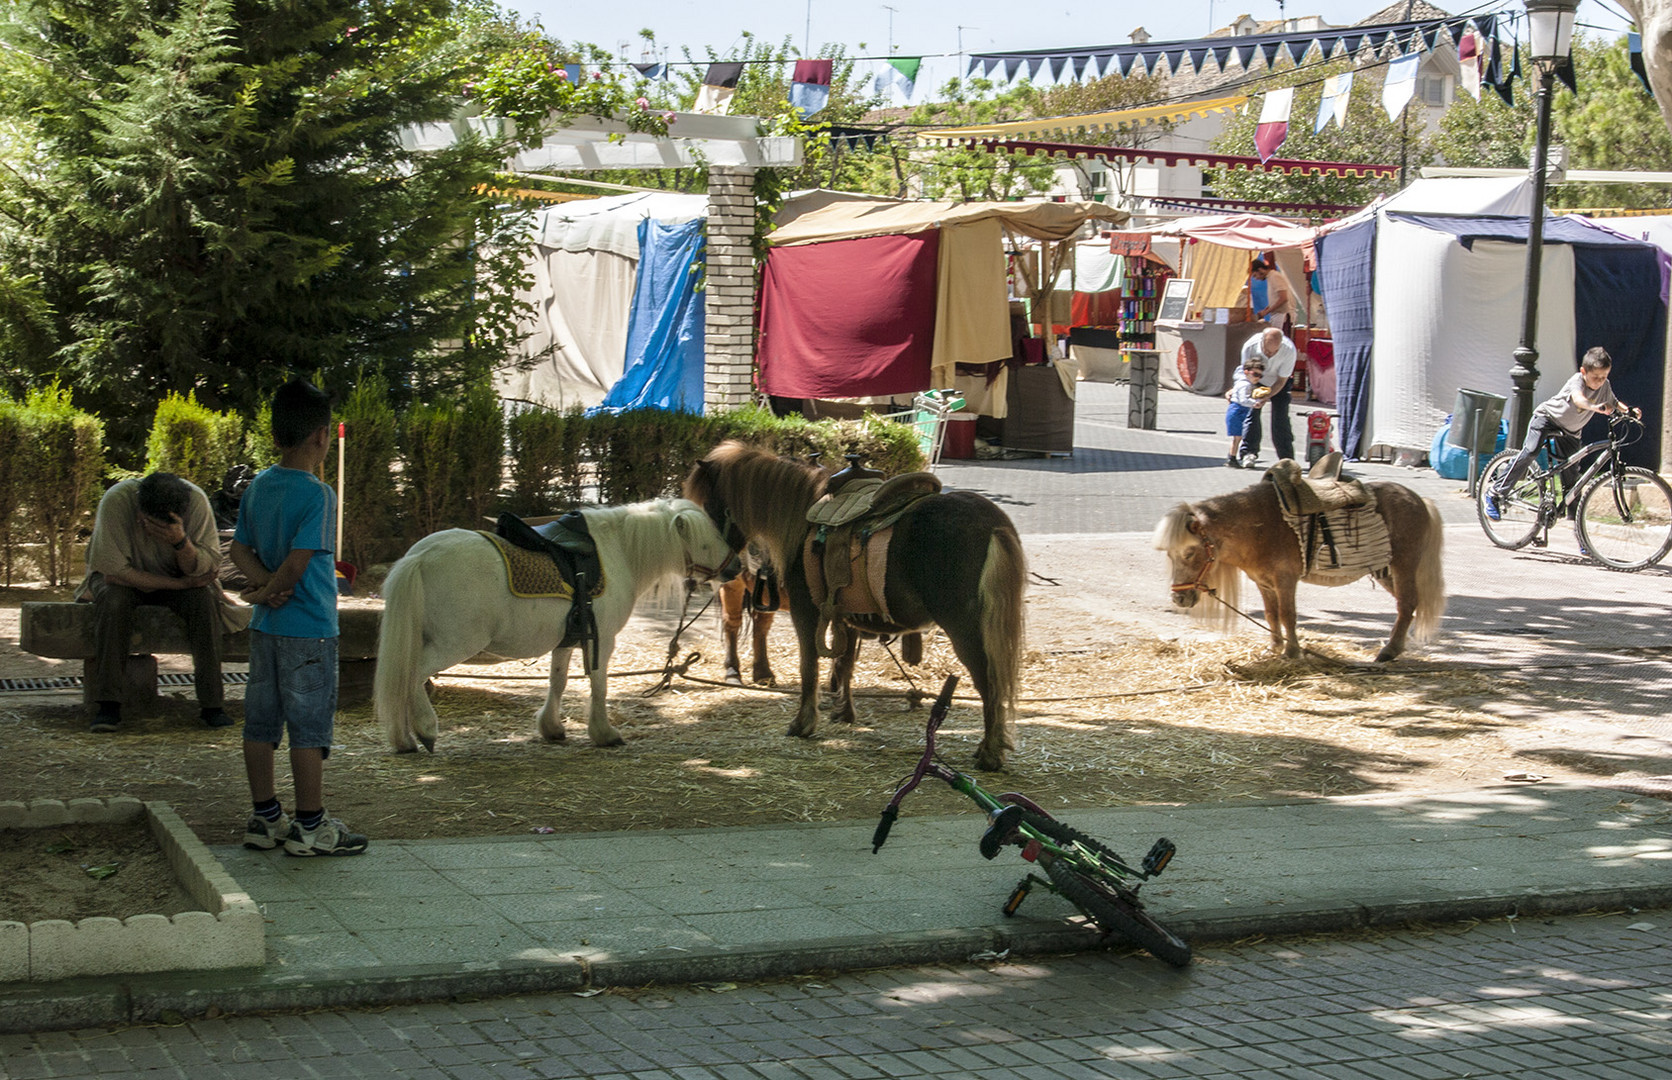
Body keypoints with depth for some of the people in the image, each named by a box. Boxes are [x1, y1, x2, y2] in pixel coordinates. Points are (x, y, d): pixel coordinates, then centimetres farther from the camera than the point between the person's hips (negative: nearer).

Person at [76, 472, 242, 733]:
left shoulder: (197, 501, -26)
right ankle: (108, 706, -29)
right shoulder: (116, 501, -31)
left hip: (179, 576, 1)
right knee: (114, 601, -34)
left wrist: (180, 541, -44)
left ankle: (212, 704, -21)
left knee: (204, 601, -29)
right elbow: (114, 571, -29)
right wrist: (180, 583, -27)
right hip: (129, 578, -1)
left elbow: (206, 570, -23)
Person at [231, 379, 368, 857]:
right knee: (310, 727, -1)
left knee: (261, 723, 11)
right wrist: (271, 591, -5)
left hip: (265, 625, 8)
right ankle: (310, 826, 4)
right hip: (309, 629, -7)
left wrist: (266, 585, -6)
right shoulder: (316, 495, -16)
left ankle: (264, 818, 19)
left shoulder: (257, 486, 7)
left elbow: (240, 550, 6)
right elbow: (296, 562, -20)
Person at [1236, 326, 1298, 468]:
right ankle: (1249, 453, -12)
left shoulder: (1289, 350, -35)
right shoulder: (1249, 346, -32)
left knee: (1280, 416, -10)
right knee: (1252, 412, -15)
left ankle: (1287, 458, -4)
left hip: (1278, 384, -1)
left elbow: (1282, 380, -23)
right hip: (1256, 382, 1)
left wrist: (1267, 395, -35)